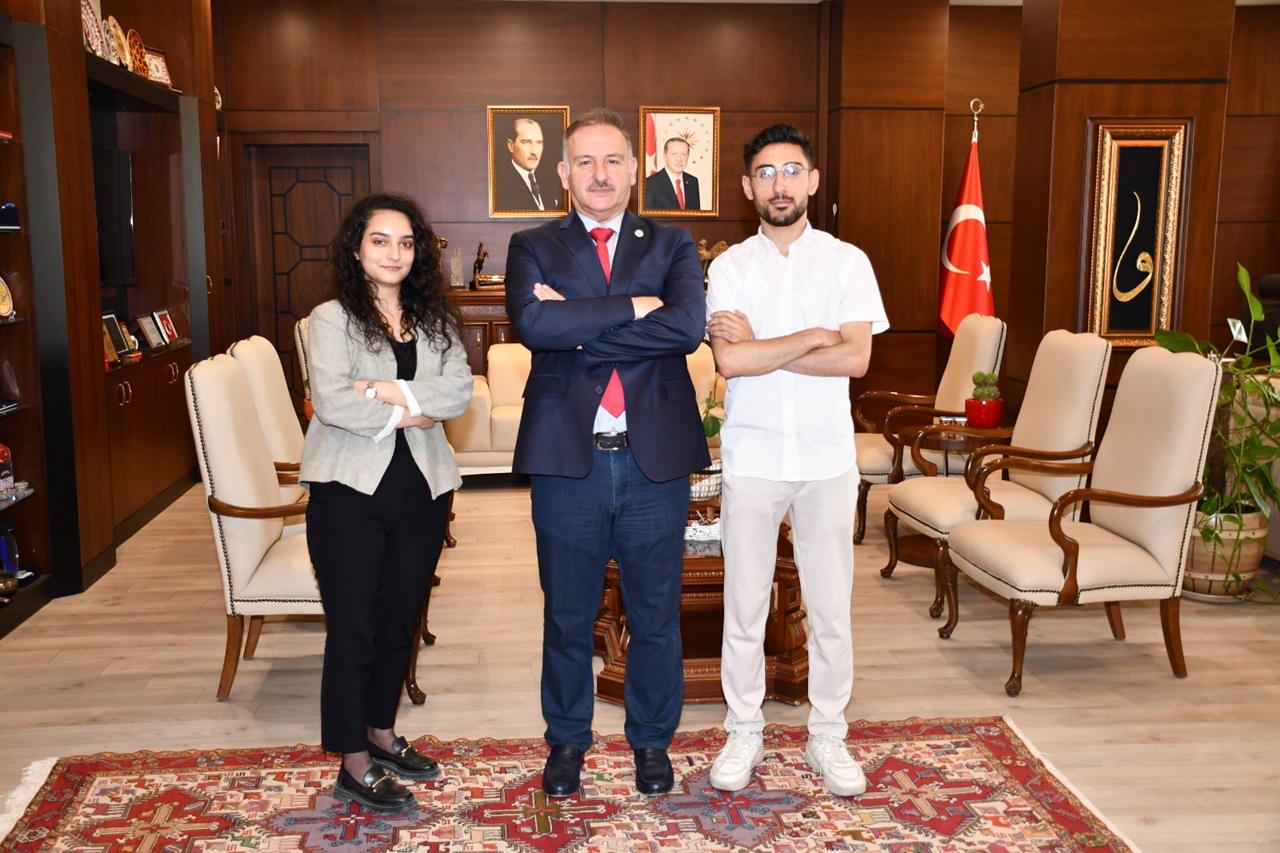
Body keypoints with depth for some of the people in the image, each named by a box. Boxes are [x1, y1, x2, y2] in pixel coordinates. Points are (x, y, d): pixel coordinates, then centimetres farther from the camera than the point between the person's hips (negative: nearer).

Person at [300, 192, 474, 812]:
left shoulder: (435, 321, 9)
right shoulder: (332, 318, -3)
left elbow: (459, 393, -6)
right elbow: (331, 402, -17)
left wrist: (392, 391, -16)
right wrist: (406, 415, -11)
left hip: (421, 487, 4)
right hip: (350, 487, -4)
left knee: (400, 620, 15)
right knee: (353, 627, 2)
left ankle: (381, 732, 34)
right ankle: (354, 765, 15)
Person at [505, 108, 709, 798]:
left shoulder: (673, 246, 5)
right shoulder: (532, 248, 4)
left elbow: (687, 327, -15)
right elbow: (533, 323, -17)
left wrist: (582, 326, -15)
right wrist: (634, 307, -17)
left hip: (655, 459, 0)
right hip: (567, 458, 0)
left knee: (655, 613, 13)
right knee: (567, 615, 14)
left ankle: (652, 740, 32)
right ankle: (567, 740, 33)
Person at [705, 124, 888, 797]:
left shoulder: (847, 262, 1)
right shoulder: (729, 267, 1)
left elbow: (855, 359, -12)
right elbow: (729, 362, -13)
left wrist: (760, 346, -13)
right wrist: (812, 337, -10)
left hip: (826, 461, 0)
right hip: (751, 459, 0)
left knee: (831, 608, 8)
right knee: (744, 606, 8)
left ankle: (827, 738, 24)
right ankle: (744, 734, 24)